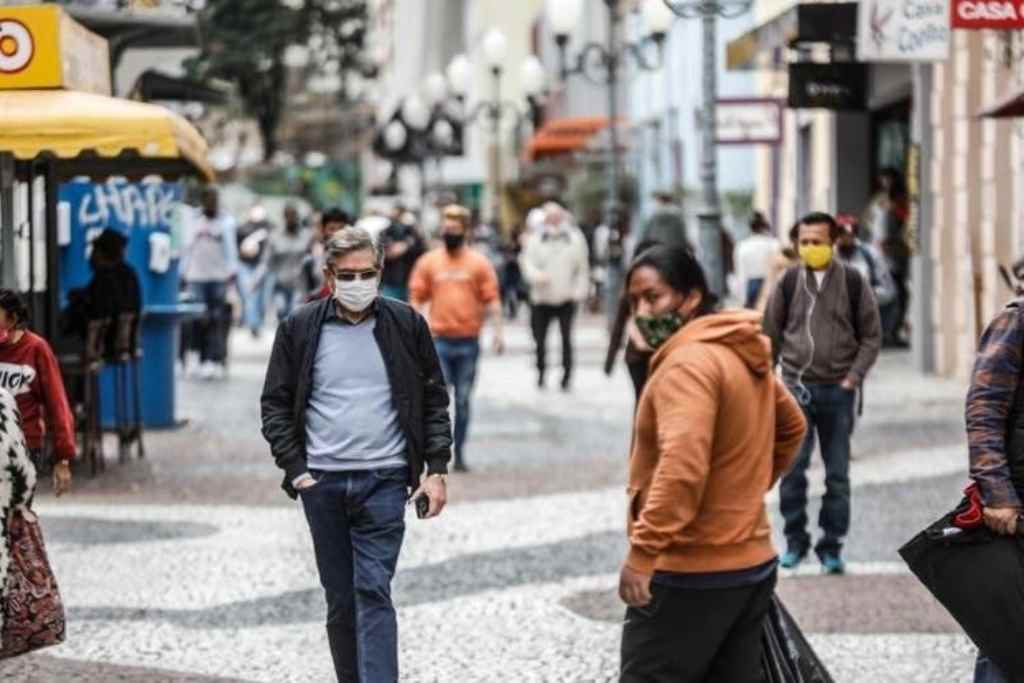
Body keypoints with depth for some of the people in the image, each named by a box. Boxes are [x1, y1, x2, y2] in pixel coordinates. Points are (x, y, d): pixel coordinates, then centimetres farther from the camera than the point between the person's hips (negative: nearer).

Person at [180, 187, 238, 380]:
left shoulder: (226, 222, 7)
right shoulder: (193, 222, 12)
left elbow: (231, 248, 1)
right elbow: (186, 248, 14)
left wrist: (232, 270, -11)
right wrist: (183, 272, 8)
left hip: (220, 277, -2)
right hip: (197, 277, 2)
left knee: (219, 320, -8)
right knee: (199, 321, -1)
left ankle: (217, 360, -9)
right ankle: (204, 360, 6)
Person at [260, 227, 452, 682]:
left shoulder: (406, 325, 2)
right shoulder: (299, 329, 1)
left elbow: (434, 400, 7)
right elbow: (276, 404, 6)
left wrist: (436, 469, 0)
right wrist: (295, 469, -4)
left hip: (384, 479, -1)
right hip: (322, 482, 1)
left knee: (373, 593, -10)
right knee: (340, 599, 7)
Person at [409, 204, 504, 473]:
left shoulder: (479, 263, 2)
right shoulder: (428, 262, 4)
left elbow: (491, 300, 2)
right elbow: (417, 299, 6)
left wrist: (498, 331, -7)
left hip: (468, 342, 0)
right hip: (438, 341, 0)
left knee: (463, 400, 8)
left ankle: (459, 454, 16)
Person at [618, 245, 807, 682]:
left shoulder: (687, 363, -17)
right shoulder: (745, 355, 14)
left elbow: (683, 463, -30)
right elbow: (791, 427, 30)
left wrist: (643, 550, -31)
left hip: (690, 572, -10)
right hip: (751, 563, 10)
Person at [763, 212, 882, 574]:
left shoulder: (853, 282, -1)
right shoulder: (789, 282, 2)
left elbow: (871, 336, 3)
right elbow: (771, 333, 8)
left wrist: (854, 376, -7)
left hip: (838, 390, 0)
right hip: (796, 387, 0)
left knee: (838, 474, 5)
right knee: (792, 468, -2)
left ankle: (831, 545, 13)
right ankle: (795, 540, 11)